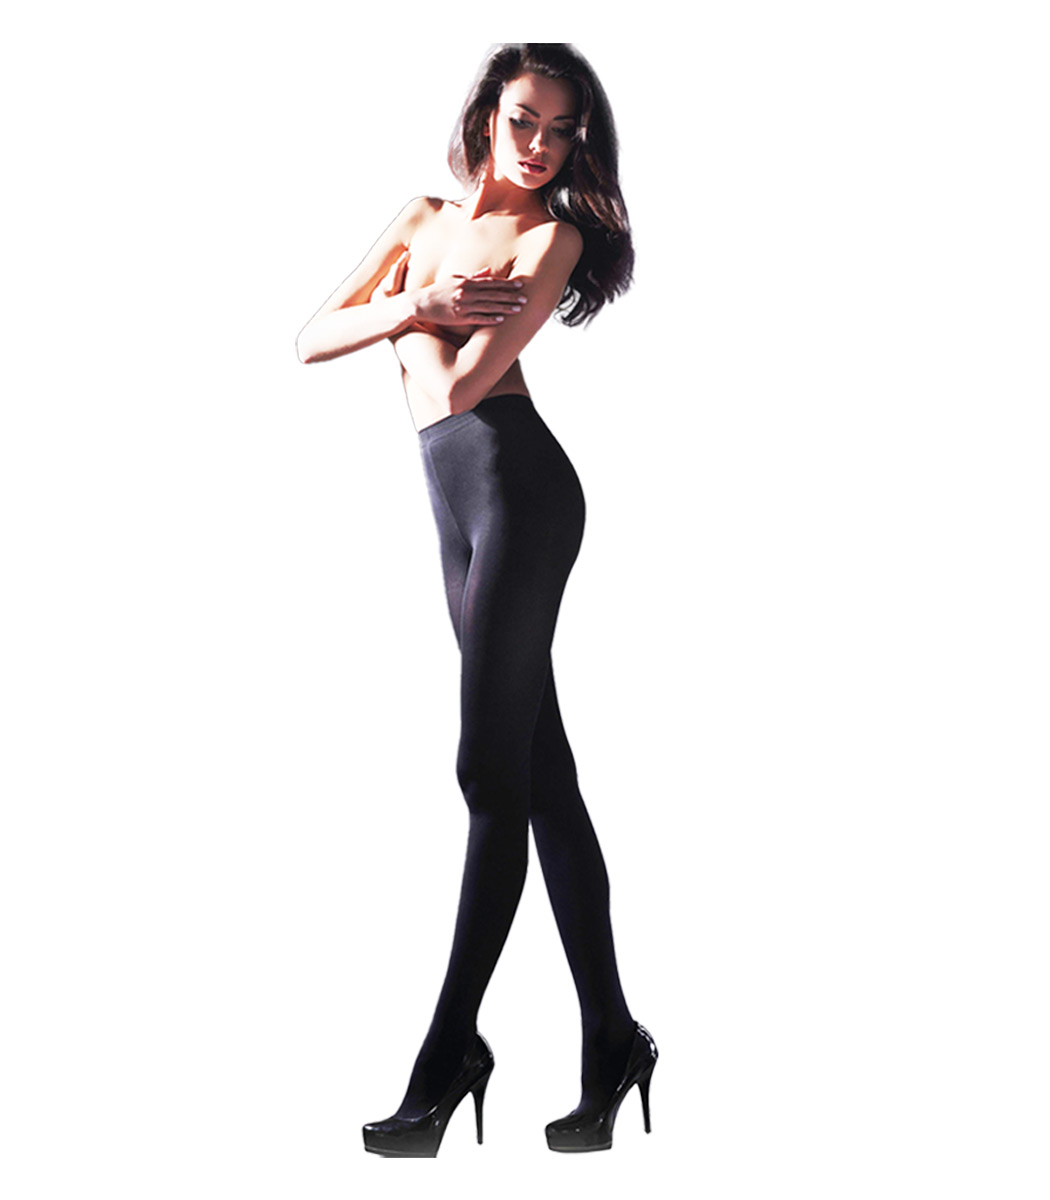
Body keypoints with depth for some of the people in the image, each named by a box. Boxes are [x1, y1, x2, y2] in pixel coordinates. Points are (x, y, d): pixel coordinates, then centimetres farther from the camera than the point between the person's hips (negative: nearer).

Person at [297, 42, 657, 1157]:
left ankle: (448, 1052, -3)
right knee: (539, 774, 6)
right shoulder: (424, 218, 19)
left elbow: (460, 383, -12)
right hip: (455, 496, 7)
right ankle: (610, 1039, 12)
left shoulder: (554, 235, 0)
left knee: (494, 771, -8)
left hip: (515, 479, -7)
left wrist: (404, 314, 6)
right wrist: (419, 301, -3)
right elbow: (311, 340, 11)